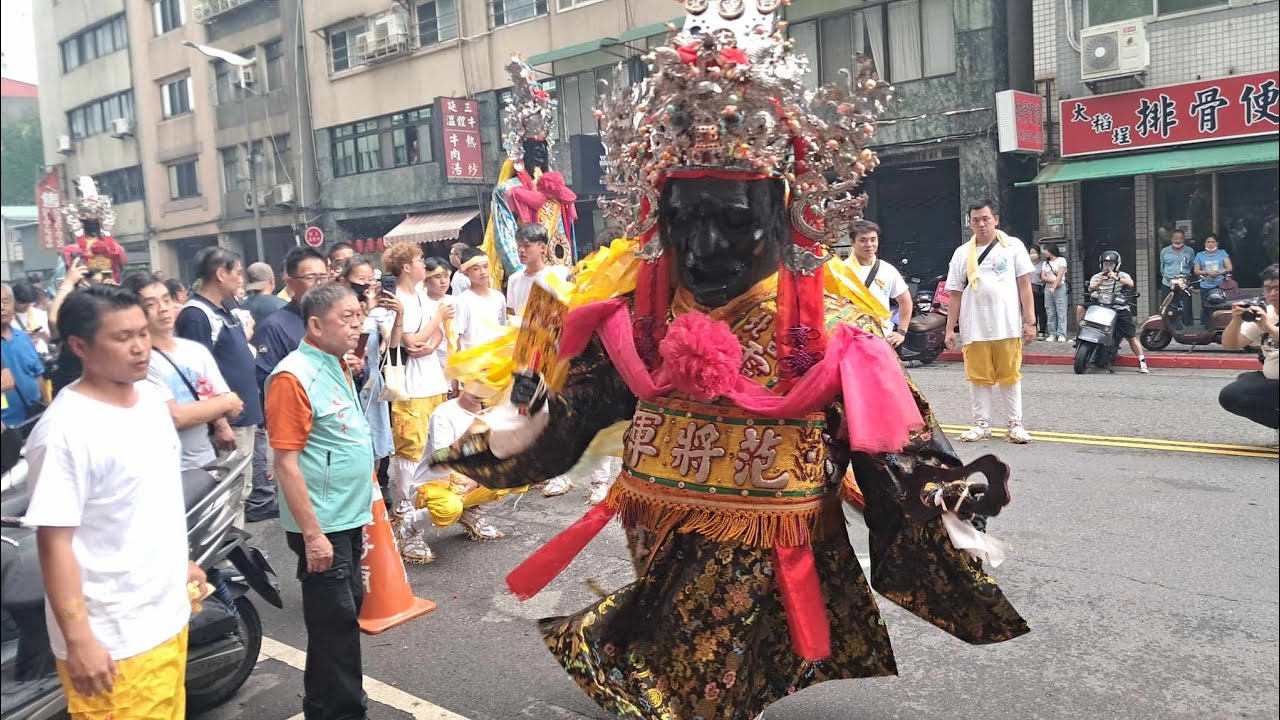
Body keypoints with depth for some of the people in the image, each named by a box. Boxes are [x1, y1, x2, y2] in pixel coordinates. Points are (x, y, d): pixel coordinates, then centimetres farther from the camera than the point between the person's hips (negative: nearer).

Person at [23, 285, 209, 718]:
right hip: (113, 642, -7)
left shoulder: (150, 397, 3)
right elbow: (54, 540, -20)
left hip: (169, 615, 8)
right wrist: (78, 640, -20)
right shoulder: (65, 430, -21)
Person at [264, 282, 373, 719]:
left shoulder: (337, 364, 9)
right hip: (322, 525, -9)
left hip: (349, 519, 9)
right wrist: (312, 534, -21)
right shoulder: (294, 377, -18)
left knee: (344, 613, 19)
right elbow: (286, 463, -20)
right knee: (335, 620, 2)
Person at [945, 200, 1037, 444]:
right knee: (979, 376, 6)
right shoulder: (962, 253, 9)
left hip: (1007, 326, -2)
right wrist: (950, 328, 5)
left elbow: (1024, 285, 3)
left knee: (1010, 375, 4)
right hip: (974, 329, 2)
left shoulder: (1012, 246, 4)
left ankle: (1015, 423, 13)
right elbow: (955, 294, 10)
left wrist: (1030, 321, -3)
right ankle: (981, 423, 15)